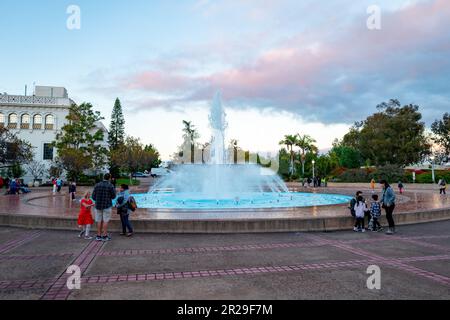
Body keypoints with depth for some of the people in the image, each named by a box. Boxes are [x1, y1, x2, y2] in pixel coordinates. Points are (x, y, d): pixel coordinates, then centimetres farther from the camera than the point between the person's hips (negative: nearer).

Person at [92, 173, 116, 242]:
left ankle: (98, 236, 12)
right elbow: (113, 196, -3)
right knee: (105, 221, 2)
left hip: (98, 205, 4)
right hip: (107, 205, -4)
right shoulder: (110, 186, -9)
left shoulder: (97, 185, 2)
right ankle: (104, 236, 4)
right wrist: (114, 190, 16)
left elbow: (93, 197, 4)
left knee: (99, 221, 10)